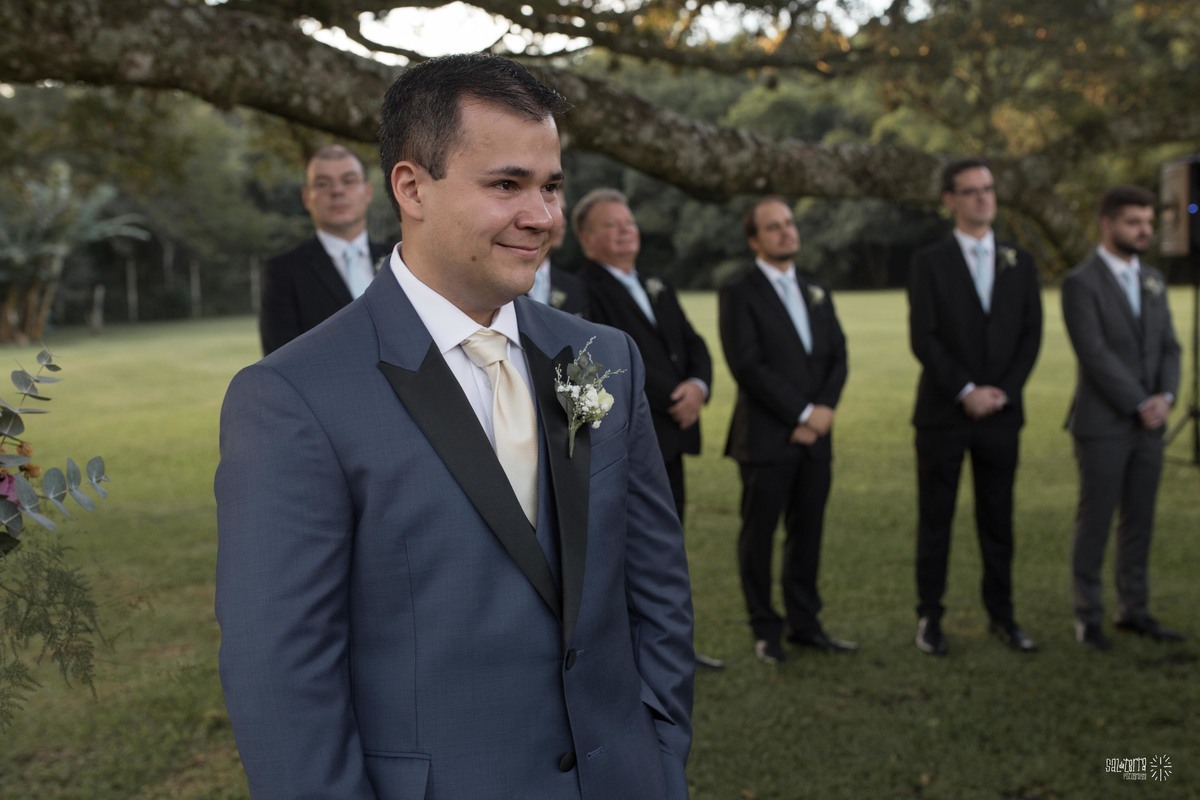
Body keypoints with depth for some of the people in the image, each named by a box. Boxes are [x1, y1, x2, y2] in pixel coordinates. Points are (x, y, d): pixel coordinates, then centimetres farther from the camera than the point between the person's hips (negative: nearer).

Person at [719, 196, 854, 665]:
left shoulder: (815, 293, 16)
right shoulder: (739, 294, -4)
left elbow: (838, 356, 11)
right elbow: (748, 366, -14)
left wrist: (825, 409, -7)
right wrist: (801, 414, -14)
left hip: (815, 435, 5)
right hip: (766, 436, -5)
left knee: (807, 532, 9)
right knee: (759, 534, 3)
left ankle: (803, 621, 20)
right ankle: (765, 629, 15)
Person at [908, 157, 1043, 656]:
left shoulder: (1019, 264, 10)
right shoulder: (929, 262, -1)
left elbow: (1031, 335, 6)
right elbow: (923, 338, -8)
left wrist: (1003, 391, -7)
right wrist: (965, 392, -13)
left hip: (1001, 413, 3)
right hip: (943, 411, -3)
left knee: (998, 520, 8)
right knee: (935, 519, 2)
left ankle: (1001, 615, 19)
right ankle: (930, 618, 11)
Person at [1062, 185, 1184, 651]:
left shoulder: (1152, 281, 12)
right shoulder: (1080, 283, -11)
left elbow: (1168, 347, 9)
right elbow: (1095, 355, -17)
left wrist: (1165, 397, -9)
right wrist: (1140, 405, -15)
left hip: (1148, 423, 6)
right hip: (1102, 424, -6)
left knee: (1139, 520, 10)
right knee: (1095, 522, 1)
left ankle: (1133, 610, 20)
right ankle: (1088, 617, 11)